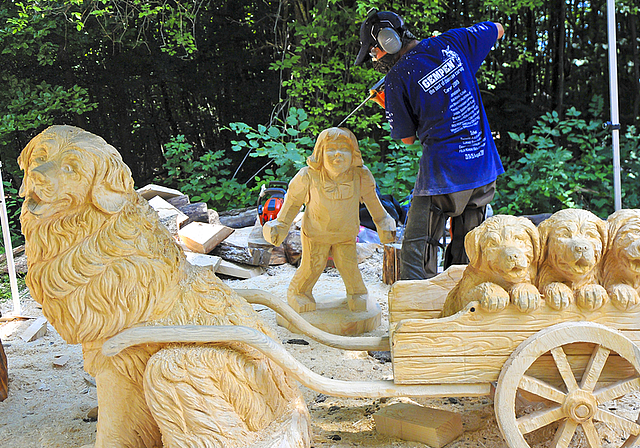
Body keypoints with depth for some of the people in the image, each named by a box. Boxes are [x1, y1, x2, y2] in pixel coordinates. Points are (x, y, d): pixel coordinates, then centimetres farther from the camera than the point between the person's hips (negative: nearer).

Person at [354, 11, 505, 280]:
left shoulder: (396, 79, -9)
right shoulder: (451, 43, 5)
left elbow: (408, 138, 0)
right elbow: (497, 30, 24)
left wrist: (387, 106, 15)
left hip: (443, 174, -6)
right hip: (484, 168, 6)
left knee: (416, 253, 1)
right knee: (464, 254, 17)